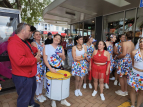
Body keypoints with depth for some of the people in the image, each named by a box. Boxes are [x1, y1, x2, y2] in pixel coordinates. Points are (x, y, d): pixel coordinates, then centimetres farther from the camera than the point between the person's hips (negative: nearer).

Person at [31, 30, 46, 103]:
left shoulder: (42, 44, 13)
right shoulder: (33, 43, -8)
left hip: (42, 64, 7)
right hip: (36, 64, -6)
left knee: (41, 79, 14)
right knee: (37, 80, 4)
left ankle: (40, 93, 31)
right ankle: (37, 95, 22)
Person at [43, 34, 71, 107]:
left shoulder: (61, 48, 8)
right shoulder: (47, 47, -4)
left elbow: (64, 59, 10)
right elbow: (45, 59, -11)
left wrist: (62, 55, -13)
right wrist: (50, 68, -20)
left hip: (59, 68, 4)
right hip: (50, 69, -3)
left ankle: (63, 100, 30)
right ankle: (53, 100, 30)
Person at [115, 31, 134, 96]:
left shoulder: (125, 43, -14)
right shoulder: (133, 44, 9)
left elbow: (124, 54, -22)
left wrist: (118, 57, -7)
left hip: (124, 61, -8)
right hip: (130, 61, 8)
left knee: (121, 76, 7)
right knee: (125, 76, 18)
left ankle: (122, 91, 19)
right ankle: (125, 91, 29)